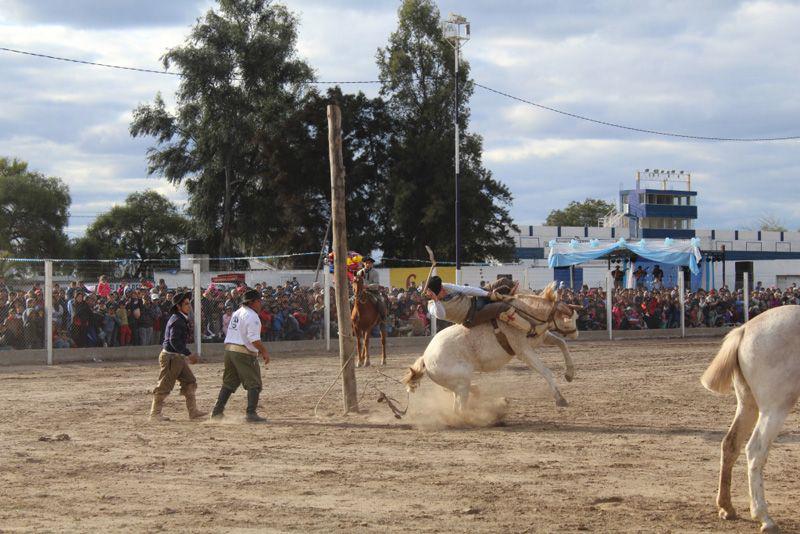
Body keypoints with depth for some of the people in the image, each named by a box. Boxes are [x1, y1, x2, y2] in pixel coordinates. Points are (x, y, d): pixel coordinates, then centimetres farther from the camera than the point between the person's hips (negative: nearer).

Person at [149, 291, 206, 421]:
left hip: (178, 357, 10)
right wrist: (188, 354, -26)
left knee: (190, 382, 8)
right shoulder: (177, 320, -17)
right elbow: (174, 341, -25)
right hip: (170, 357, -10)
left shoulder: (183, 319, 15)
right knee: (164, 386, -3)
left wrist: (188, 355, 17)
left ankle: (193, 412, 10)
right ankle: (155, 413, 6)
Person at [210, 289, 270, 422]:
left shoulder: (237, 313, 16)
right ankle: (251, 414, -9)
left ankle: (217, 411, 15)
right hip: (244, 353, -9)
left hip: (229, 350, 9)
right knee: (254, 384, -2)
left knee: (229, 382, 17)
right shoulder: (252, 316, -12)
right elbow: (254, 339, -20)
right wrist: (264, 351, -12)